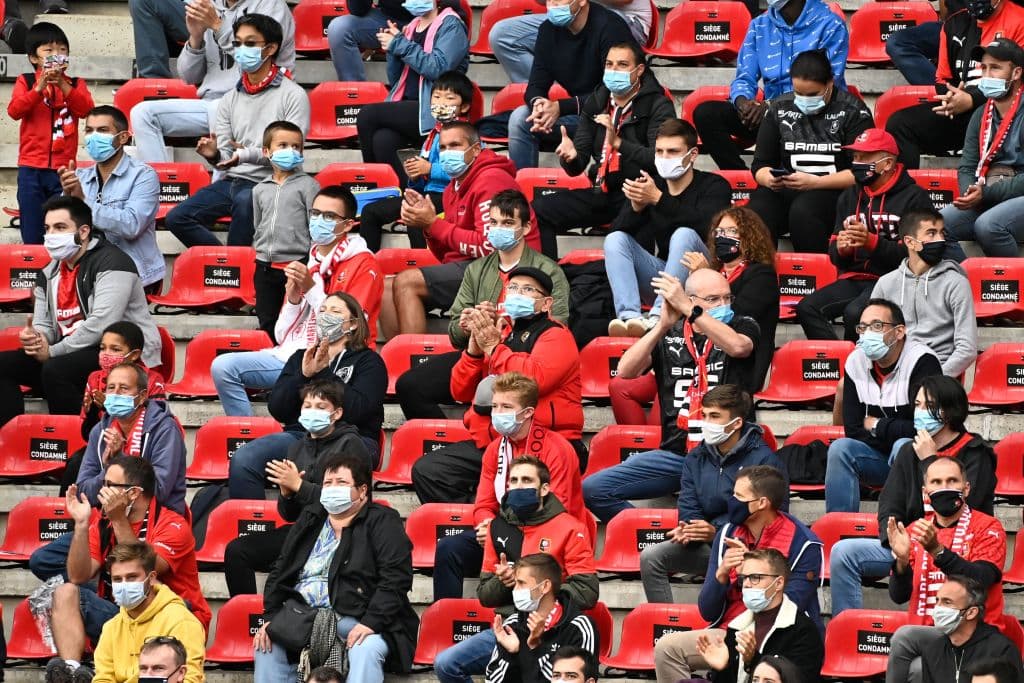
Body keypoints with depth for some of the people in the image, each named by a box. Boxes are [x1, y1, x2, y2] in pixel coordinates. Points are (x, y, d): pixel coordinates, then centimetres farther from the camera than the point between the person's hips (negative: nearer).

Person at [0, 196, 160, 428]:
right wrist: (34, 337, -11)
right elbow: (43, 325, 16)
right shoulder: (49, 274, 15)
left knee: (56, 370, -34)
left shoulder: (111, 263, -13)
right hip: (73, 356, 9)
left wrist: (52, 351, -17)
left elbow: (101, 324, -23)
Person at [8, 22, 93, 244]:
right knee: (31, 236, 2)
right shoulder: (26, 82, 5)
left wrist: (63, 85, -18)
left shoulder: (76, 84, 8)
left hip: (63, 168, 1)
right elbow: (14, 111, -10)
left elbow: (86, 109, -8)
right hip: (31, 169, -1)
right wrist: (39, 88, -21)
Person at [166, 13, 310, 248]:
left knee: (245, 200, -39)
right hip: (231, 181, 6)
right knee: (176, 218, -12)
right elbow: (224, 159, 13)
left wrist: (250, 154, -25)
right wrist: (214, 155, -11)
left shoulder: (293, 95, -2)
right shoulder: (230, 99, 16)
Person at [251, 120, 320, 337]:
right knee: (267, 324, 9)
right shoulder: (260, 189, 13)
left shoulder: (307, 185, -2)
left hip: (297, 262, -5)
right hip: (265, 267, 5)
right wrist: (259, 251, 16)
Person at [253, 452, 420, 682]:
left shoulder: (382, 522, 4)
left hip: (357, 619, -5)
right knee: (267, 643, -19)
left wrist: (371, 622, -20)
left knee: (367, 651, -35)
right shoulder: (309, 520, 21)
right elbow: (280, 573, 21)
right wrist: (270, 617, 4)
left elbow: (396, 578, -8)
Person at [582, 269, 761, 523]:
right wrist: (663, 326, -12)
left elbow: (738, 347, -19)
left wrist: (688, 309, -21)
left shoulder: (742, 327, 6)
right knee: (593, 489, -11)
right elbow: (625, 371, -2)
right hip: (675, 453, 3)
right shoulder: (669, 336, 12)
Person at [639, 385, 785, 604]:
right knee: (650, 557, -14)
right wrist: (687, 530, -17)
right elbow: (689, 508, 8)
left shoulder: (764, 460, -8)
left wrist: (716, 532, -23)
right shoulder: (695, 459, 12)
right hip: (706, 546, 6)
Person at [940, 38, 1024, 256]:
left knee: (987, 225, -35)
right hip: (987, 201, 7)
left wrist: (986, 193, -19)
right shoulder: (981, 115, 15)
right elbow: (967, 167, 13)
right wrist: (969, 193, -10)